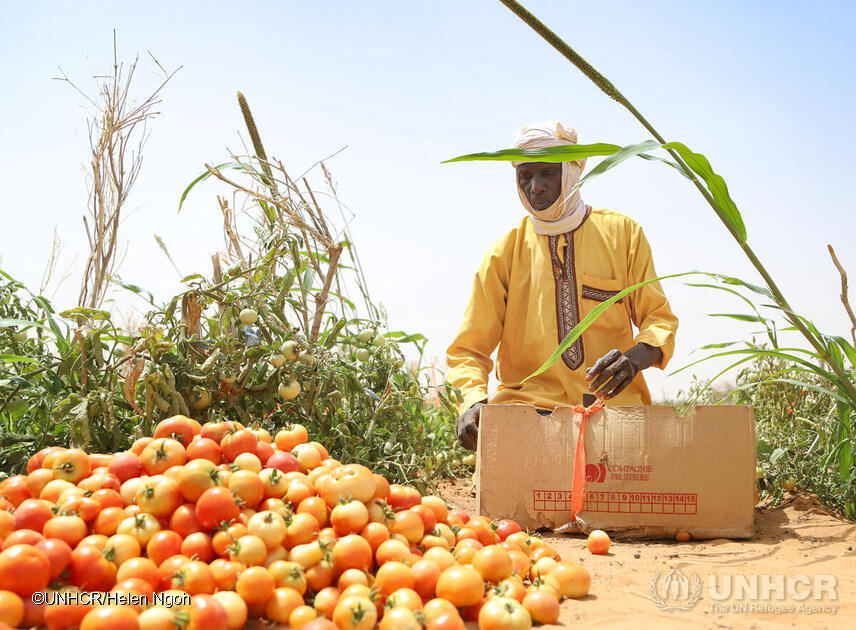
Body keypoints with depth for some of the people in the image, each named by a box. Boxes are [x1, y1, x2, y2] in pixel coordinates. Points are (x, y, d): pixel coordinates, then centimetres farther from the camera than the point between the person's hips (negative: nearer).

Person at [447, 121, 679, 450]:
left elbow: (659, 318, 9)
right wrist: (473, 399, -15)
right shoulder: (504, 252, 8)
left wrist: (635, 356, -15)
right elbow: (469, 349, 7)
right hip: (528, 401, 0)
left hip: (613, 402, 1)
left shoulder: (622, 232, 9)